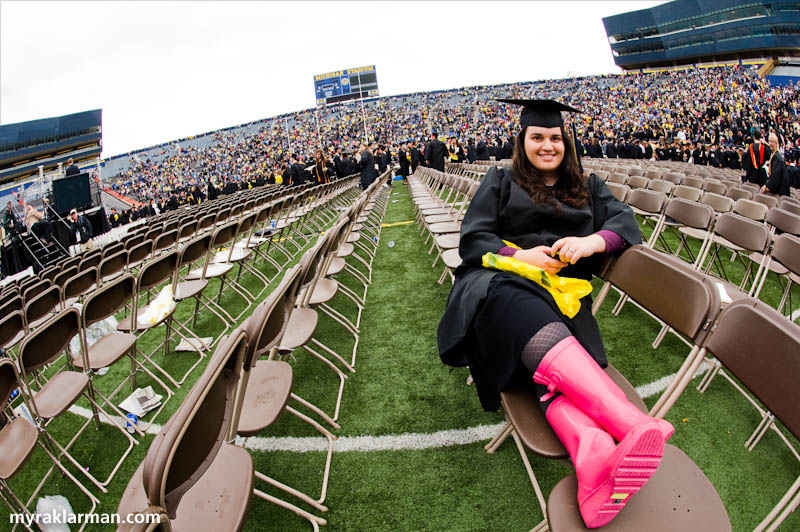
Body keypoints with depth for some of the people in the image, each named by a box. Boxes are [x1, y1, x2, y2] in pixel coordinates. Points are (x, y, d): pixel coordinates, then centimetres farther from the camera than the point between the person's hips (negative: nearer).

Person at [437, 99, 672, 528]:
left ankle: (592, 454, -60)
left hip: (561, 294, 3)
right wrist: (520, 255, -13)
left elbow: (624, 220, 10)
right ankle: (632, 423, -58)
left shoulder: (587, 186, 25)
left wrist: (591, 242, -13)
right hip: (503, 283, -3)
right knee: (527, 315, -41)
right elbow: (472, 239, 5)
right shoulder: (500, 182, 16)